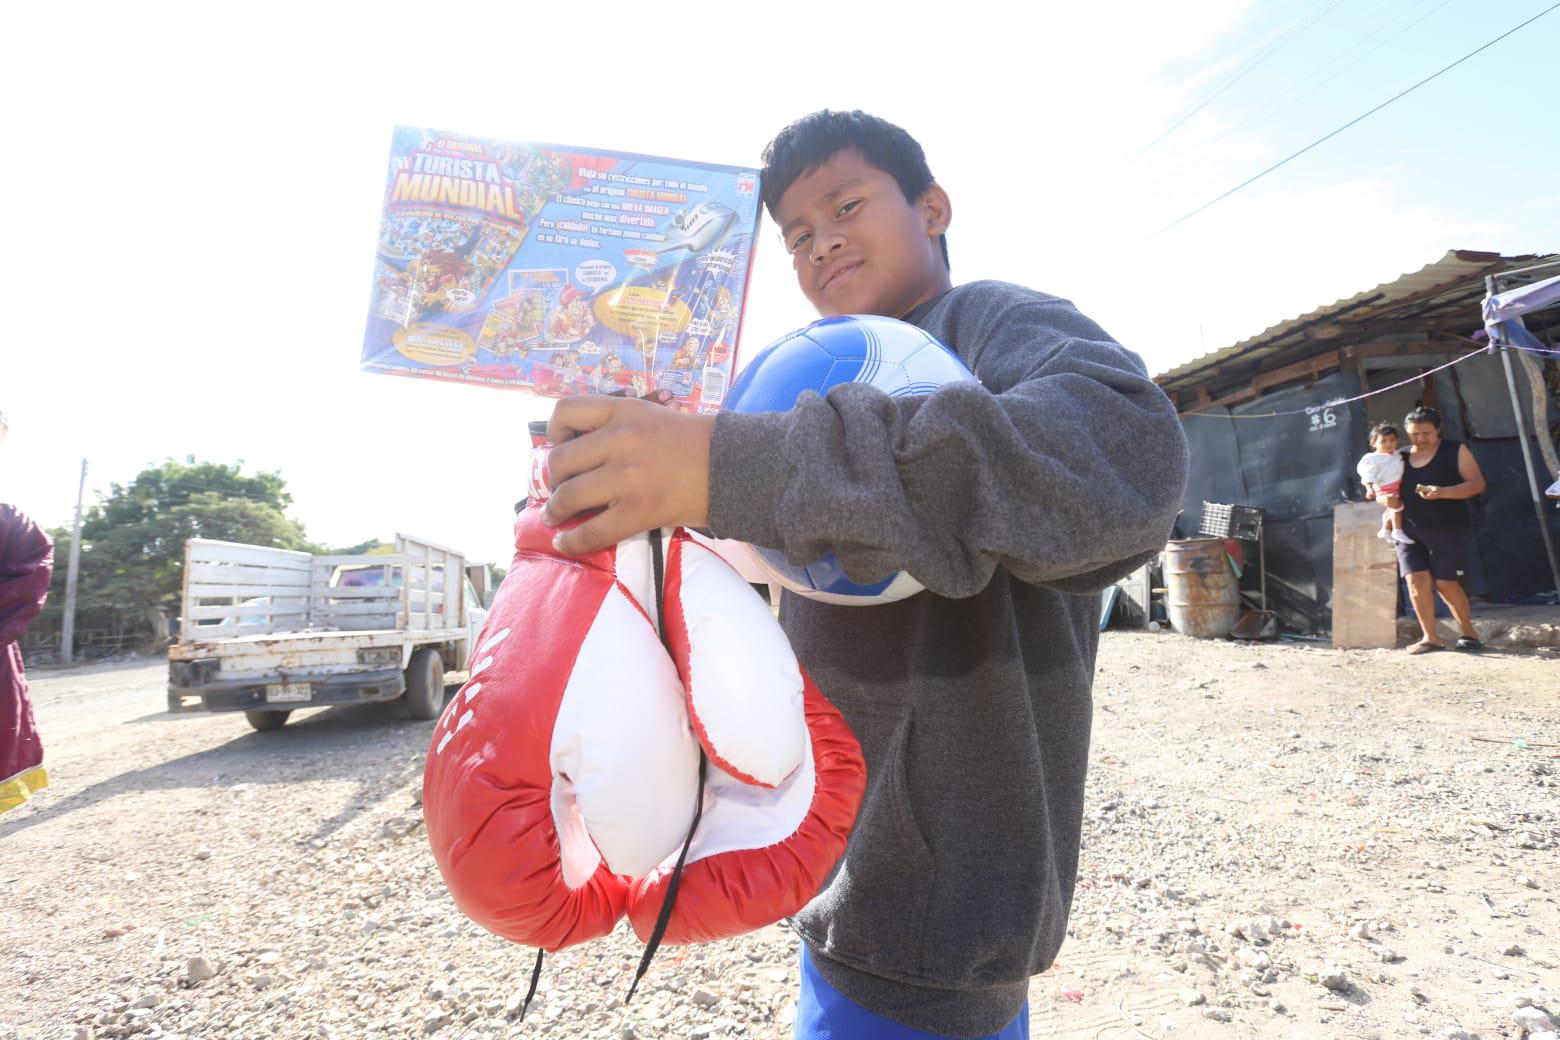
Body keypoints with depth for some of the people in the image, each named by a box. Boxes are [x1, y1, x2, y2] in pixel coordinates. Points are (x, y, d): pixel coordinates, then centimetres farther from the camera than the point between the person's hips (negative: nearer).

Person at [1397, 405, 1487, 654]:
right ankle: (1430, 637, -1)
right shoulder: (1401, 458, 11)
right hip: (1409, 529, 3)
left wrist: (1443, 492, -22)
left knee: (1445, 583, -2)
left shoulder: (1456, 451, 2)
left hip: (1449, 529, -3)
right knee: (1417, 579, -9)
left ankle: (1467, 632, 19)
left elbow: (1477, 483, -6)